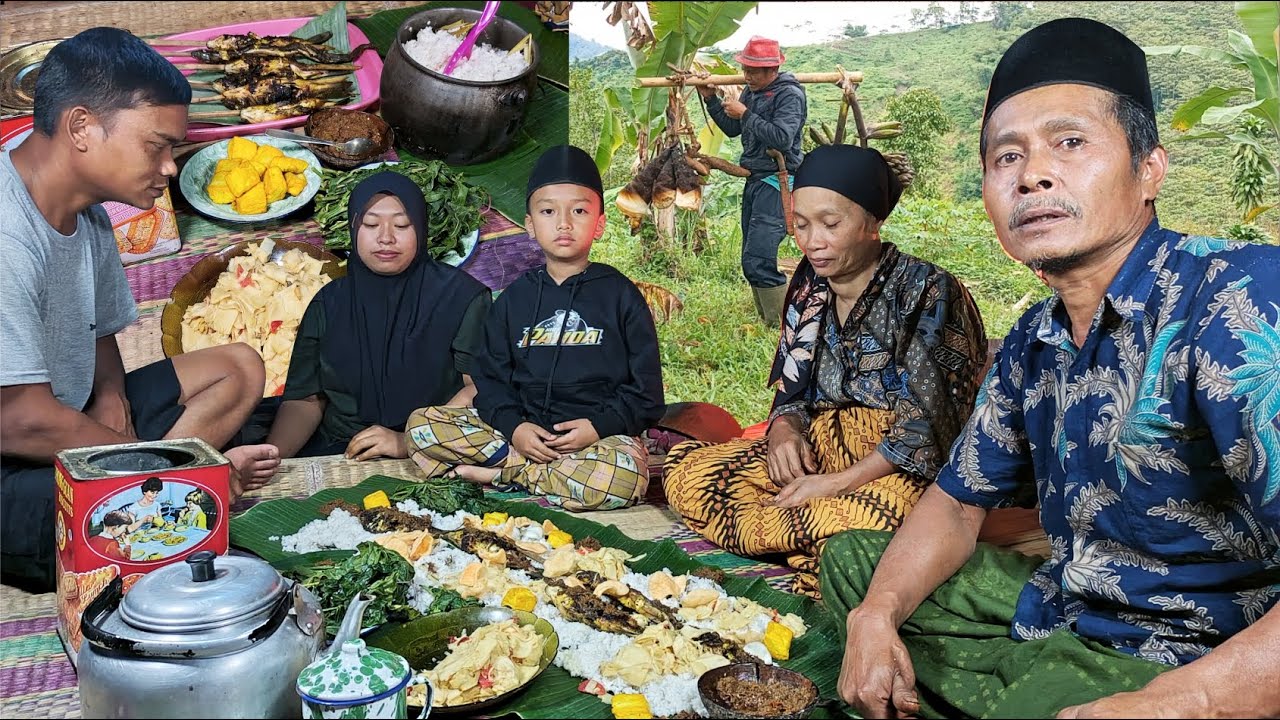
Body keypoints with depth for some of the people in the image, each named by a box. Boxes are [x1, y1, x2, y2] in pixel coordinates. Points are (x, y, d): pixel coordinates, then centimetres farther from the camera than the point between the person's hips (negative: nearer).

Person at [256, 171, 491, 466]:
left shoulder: (461, 296, 1)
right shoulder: (329, 303, 12)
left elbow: (481, 388, -9)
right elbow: (305, 399, 8)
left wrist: (409, 442, -21)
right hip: (336, 453, 4)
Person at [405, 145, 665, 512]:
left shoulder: (620, 295, 3)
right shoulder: (515, 298, 12)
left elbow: (645, 389, 1)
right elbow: (491, 376, 9)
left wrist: (598, 425, -15)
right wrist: (513, 426, -11)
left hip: (601, 434, -2)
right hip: (522, 429, 3)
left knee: (623, 478, -38)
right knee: (421, 425, -12)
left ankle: (502, 474, -16)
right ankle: (545, 469, -15)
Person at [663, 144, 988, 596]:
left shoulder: (927, 292, -8)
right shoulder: (809, 286, 10)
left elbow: (926, 429, -15)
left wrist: (838, 483, -20)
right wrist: (783, 430, -7)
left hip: (901, 471, -7)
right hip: (817, 455, 7)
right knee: (684, 468, -13)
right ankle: (823, 552, -22)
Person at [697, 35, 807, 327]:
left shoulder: (789, 95, -12)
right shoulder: (752, 92, 14)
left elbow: (782, 138, -25)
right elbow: (732, 129, 23)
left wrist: (745, 114, -19)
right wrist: (711, 99, 12)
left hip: (777, 182, -9)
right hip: (754, 180, 9)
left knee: (758, 262, -18)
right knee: (751, 263, 10)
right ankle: (768, 324, 19)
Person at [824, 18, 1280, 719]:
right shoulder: (1033, 342, 4)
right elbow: (957, 503, 13)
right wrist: (875, 616, -3)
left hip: (1194, 661, -8)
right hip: (1054, 611, 8)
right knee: (852, 558, 18)